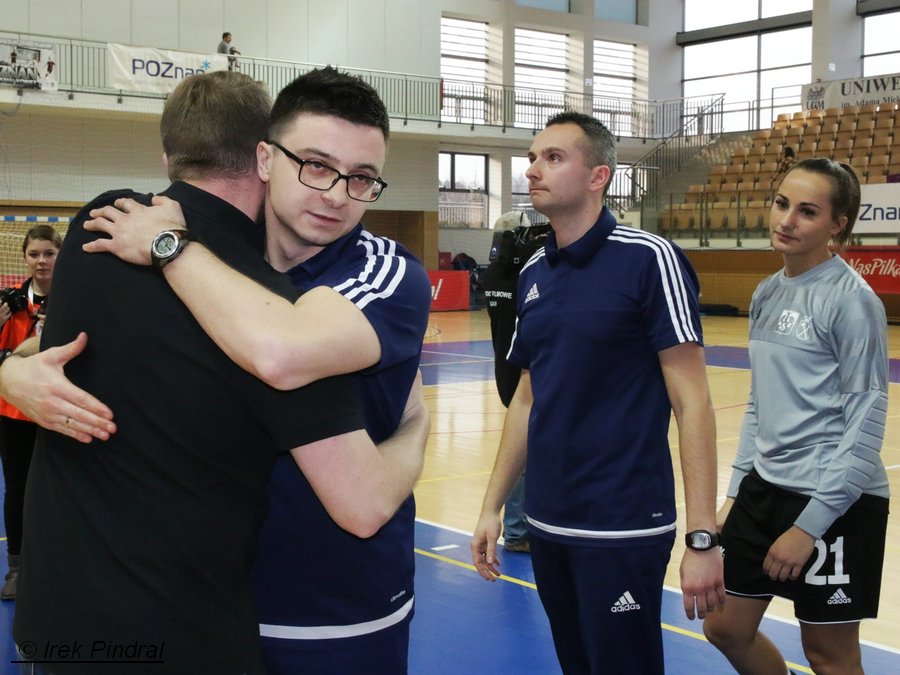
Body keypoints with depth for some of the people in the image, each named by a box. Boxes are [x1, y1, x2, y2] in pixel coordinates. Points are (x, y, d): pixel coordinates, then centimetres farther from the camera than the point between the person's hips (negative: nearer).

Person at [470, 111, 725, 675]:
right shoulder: (533, 274, 8)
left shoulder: (650, 260, -11)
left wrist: (702, 537, -17)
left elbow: (691, 402, -13)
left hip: (624, 528, -6)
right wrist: (493, 507, 13)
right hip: (547, 524, 6)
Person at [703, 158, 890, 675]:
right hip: (764, 488, 7)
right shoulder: (768, 293, 7)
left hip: (836, 503, -7)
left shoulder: (851, 299, -14)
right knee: (726, 628, 14)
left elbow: (866, 425, -16)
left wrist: (810, 523, -18)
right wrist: (737, 492, 12)